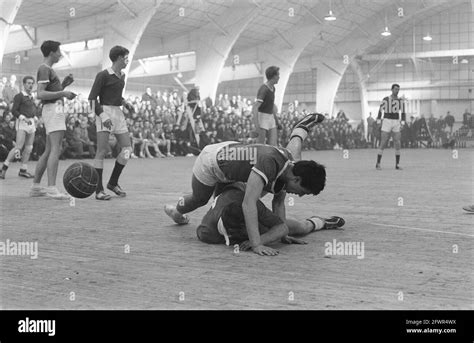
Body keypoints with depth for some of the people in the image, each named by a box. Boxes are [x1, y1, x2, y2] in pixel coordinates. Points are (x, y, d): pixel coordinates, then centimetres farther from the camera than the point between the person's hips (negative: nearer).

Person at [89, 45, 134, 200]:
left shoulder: (122, 76, 16)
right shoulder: (103, 75, -7)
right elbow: (92, 98, -9)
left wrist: (125, 103, 12)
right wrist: (102, 116, -20)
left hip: (118, 113, 8)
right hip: (105, 112, -8)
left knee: (127, 149, 3)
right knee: (102, 151, -10)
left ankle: (113, 183, 16)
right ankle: (99, 190, -7)